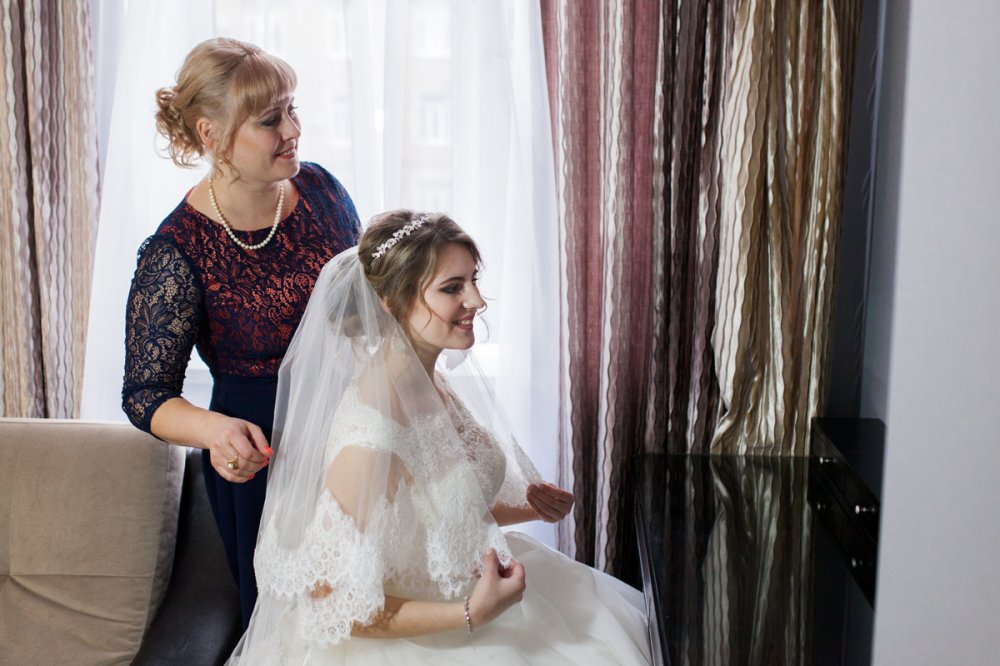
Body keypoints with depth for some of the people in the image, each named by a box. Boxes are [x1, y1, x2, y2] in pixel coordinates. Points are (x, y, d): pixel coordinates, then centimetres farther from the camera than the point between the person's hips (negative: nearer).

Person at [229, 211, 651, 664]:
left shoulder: (432, 376, -4)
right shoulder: (372, 432, -29)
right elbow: (335, 602, -24)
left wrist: (527, 507, -1)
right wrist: (472, 614, -25)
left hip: (467, 588, 8)